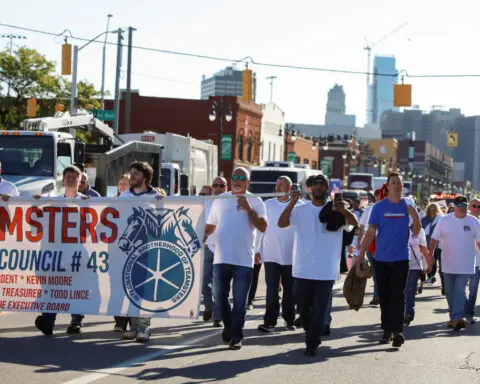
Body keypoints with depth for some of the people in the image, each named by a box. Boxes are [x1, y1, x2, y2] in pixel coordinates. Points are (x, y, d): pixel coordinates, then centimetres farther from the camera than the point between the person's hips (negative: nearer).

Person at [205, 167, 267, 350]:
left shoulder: (255, 201, 1)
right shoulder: (220, 199, 11)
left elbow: (263, 227, -9)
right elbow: (211, 225, 18)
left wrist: (248, 208, -18)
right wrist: (204, 235, -2)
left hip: (244, 259, -3)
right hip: (221, 258, 3)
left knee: (240, 301, -1)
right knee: (220, 297, 8)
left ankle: (236, 336, 8)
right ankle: (228, 326, 30)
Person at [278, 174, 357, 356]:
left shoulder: (335, 211, 1)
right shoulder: (300, 210, 4)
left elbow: (353, 222, -16)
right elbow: (281, 223, -9)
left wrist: (343, 210, -38)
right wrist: (292, 203, -23)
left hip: (326, 271, -2)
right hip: (302, 269, 2)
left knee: (319, 310, -1)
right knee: (303, 307, 13)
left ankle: (312, 344, 8)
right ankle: (311, 334, 37)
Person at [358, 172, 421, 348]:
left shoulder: (408, 204, 4)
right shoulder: (379, 207, 1)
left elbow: (416, 232, 6)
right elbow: (370, 232, 1)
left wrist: (415, 217, -13)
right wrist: (362, 254, -5)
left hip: (401, 258, -1)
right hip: (381, 258, 1)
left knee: (398, 295, -8)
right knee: (384, 296, 7)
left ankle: (398, 331, -11)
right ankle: (387, 330, 16)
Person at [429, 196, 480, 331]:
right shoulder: (445, 220, 1)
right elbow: (435, 238, 3)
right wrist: (431, 254, -8)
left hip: (465, 265, -2)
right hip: (448, 264, 2)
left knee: (460, 291, -11)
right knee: (450, 292, 9)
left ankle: (457, 317, -13)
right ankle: (454, 318, 20)